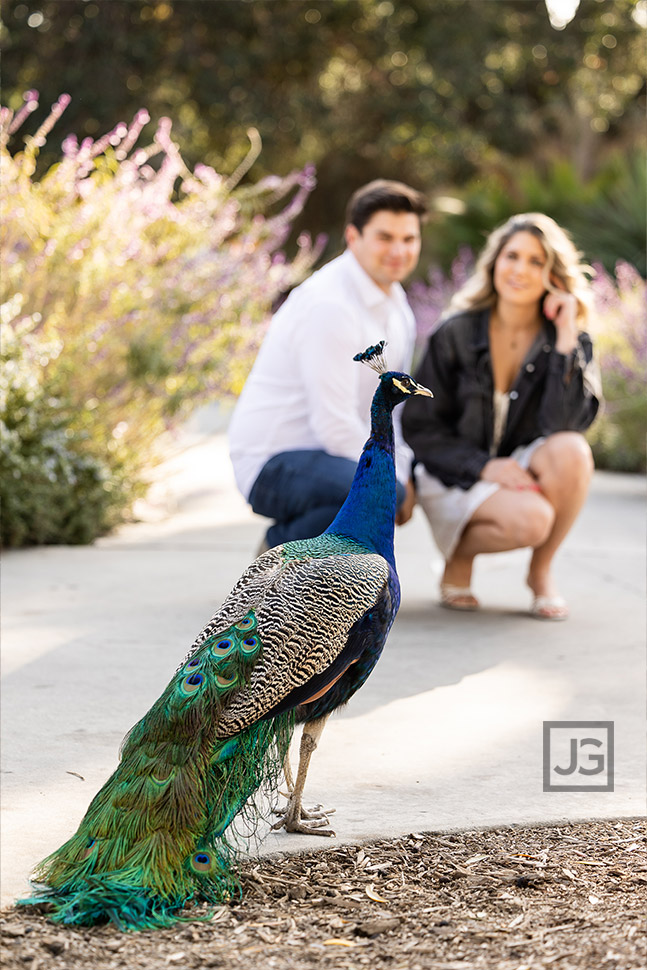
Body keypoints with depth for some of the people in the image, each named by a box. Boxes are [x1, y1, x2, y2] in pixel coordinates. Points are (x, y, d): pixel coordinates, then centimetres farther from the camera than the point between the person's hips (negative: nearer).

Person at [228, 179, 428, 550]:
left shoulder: (394, 301, 10)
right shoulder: (329, 306, -21)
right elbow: (333, 426, -23)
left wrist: (404, 471, 1)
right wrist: (392, 483, -14)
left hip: (324, 451, 10)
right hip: (272, 463, -10)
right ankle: (284, 547, -8)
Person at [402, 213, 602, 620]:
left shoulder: (571, 340, -5)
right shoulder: (455, 335, -9)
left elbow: (566, 423, -20)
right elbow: (419, 427, -7)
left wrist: (566, 340, -25)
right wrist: (483, 466, -21)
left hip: (522, 472, 3)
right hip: (456, 476, -3)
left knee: (572, 450, -31)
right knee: (530, 519, -34)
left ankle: (542, 570, -9)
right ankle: (460, 553, 0)